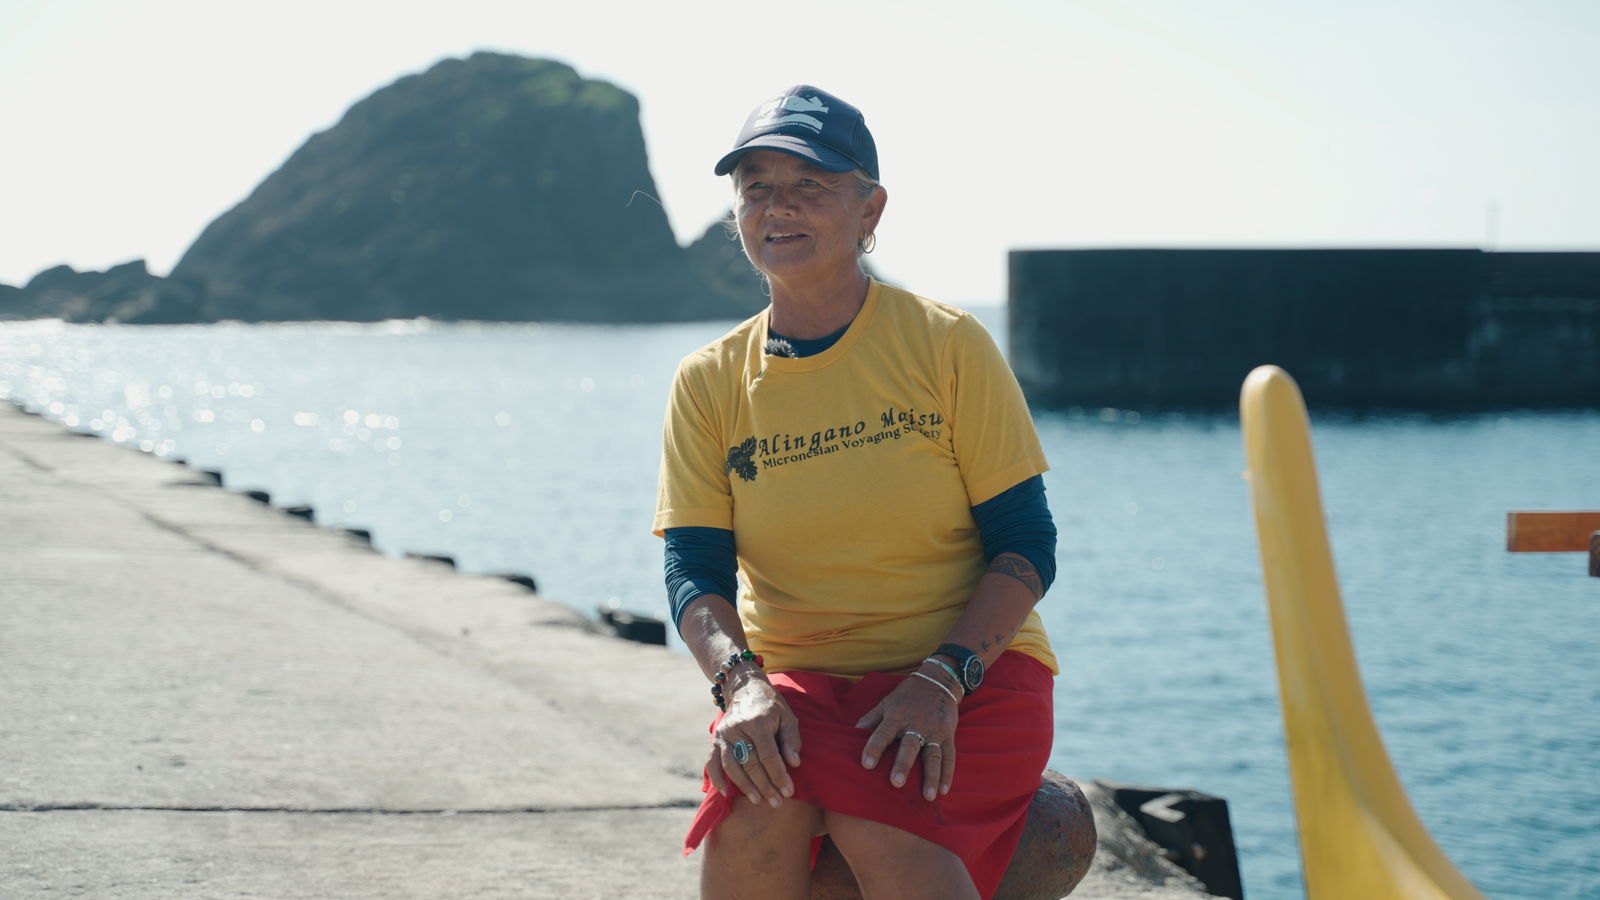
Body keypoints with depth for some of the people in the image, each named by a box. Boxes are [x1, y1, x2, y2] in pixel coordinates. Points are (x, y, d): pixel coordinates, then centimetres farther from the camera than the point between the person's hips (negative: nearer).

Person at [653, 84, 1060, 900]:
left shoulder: (947, 345, -3)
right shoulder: (708, 383, 5)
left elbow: (1026, 545, -4)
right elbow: (694, 568, -1)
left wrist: (943, 678, -20)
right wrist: (740, 683, -23)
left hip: (971, 669, -2)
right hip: (796, 677, 2)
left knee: (882, 828, -34)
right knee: (749, 814, -31)